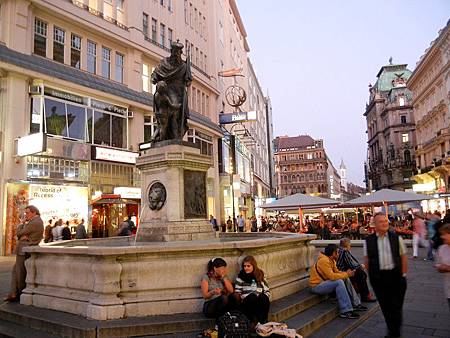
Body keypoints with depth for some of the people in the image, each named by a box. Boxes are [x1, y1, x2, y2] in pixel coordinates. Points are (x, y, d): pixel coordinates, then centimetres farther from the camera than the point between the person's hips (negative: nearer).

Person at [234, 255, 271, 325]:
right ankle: (254, 321, -34)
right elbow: (237, 293, 3)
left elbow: (267, 291, 12)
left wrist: (264, 297, -8)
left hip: (260, 303, 2)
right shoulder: (241, 276, 7)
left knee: (264, 298, -31)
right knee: (252, 296, -34)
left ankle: (263, 321, -28)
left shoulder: (260, 275, 13)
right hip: (246, 303, -2)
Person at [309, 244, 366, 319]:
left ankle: (355, 304, 13)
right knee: (339, 282, -28)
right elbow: (332, 276, -29)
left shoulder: (331, 260, 8)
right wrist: (346, 274, -18)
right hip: (317, 286, -10)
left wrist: (346, 273, -10)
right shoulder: (324, 260, -23)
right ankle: (346, 311, -25)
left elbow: (336, 272, 9)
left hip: (324, 282, 10)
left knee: (346, 280, 6)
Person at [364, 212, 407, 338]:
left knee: (396, 304, 7)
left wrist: (403, 274, 0)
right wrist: (371, 275, 1)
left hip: (396, 275, 0)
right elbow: (367, 259, 5)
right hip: (378, 277, 0)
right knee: (385, 305, 9)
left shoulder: (396, 238, -1)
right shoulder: (368, 240, -2)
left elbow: (403, 257, 3)